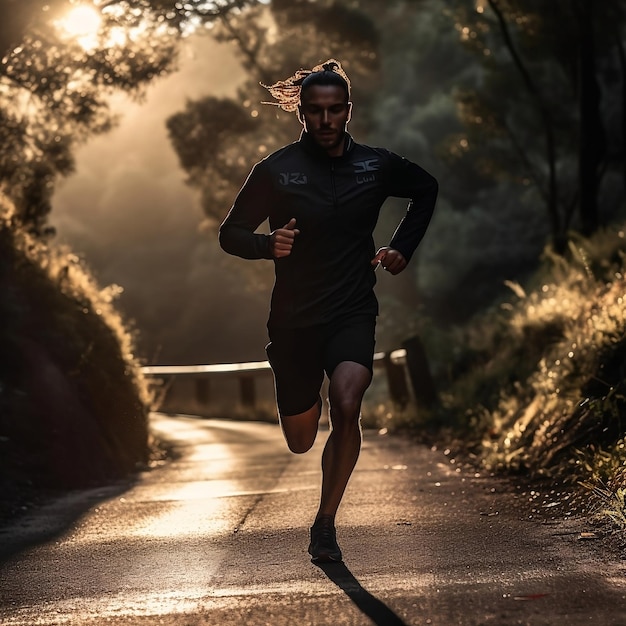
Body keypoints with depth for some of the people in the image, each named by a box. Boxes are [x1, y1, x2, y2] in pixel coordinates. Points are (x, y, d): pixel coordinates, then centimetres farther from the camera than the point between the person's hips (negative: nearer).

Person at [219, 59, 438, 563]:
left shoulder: (377, 166, -2)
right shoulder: (276, 171, -8)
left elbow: (426, 190, 19)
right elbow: (230, 233, -2)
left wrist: (403, 247, 8)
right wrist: (268, 244, -23)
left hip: (354, 315, 0)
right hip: (293, 319, 0)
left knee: (346, 406, -28)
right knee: (300, 442, 10)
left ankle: (326, 523, -14)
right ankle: (307, 399, 50)